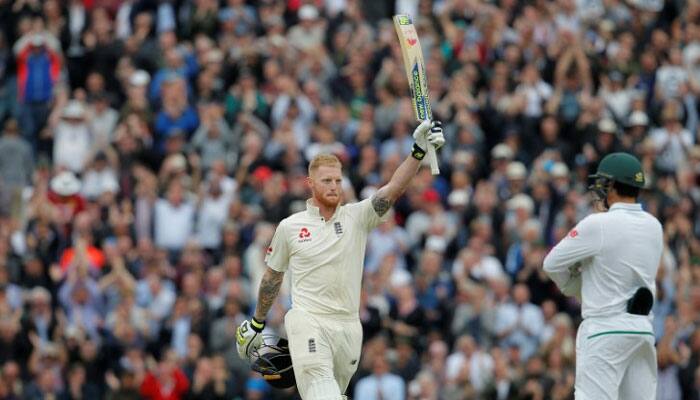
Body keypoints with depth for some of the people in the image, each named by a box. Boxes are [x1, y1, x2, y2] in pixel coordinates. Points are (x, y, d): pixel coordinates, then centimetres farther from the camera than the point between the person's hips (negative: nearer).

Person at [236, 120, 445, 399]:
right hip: (308, 322, -2)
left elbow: (393, 189, -11)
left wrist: (418, 151, -26)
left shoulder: (357, 217, 4)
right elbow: (272, 277, 17)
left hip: (348, 326, 2)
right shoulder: (289, 227, 4)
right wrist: (257, 323, 24)